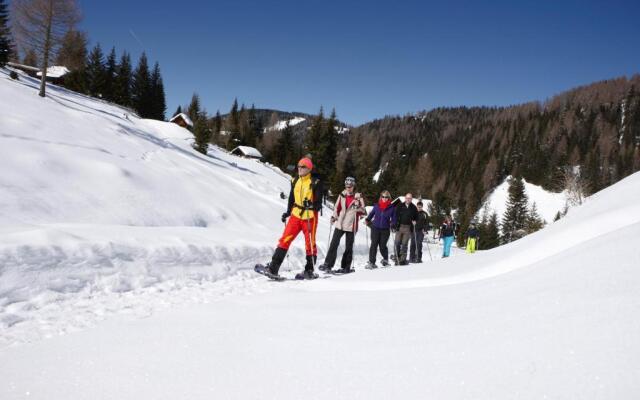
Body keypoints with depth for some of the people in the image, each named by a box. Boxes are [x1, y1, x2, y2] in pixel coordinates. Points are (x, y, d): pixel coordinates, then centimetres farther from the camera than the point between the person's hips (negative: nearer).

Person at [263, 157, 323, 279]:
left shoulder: (315, 182, -6)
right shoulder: (295, 181, 11)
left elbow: (318, 202, -10)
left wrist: (311, 205, -29)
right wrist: (288, 212, 17)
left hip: (310, 217, -4)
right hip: (296, 215, 4)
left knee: (310, 244, 4)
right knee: (284, 240, -5)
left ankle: (309, 271, 18)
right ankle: (273, 269, -7)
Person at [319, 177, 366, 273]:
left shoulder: (358, 197, -2)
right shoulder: (342, 195, 6)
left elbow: (363, 212, -3)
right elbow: (337, 207, 16)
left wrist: (358, 208, -23)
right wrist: (334, 216, 2)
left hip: (351, 225, -2)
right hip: (340, 224, 2)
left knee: (348, 247, 5)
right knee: (334, 244, -4)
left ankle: (346, 267, 15)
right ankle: (328, 264, -1)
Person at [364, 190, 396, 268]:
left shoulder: (391, 208, 2)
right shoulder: (376, 206, 5)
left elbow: (393, 219, 8)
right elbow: (371, 214, 17)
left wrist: (392, 223, -10)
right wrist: (367, 220, 6)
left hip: (385, 230, -1)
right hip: (375, 228, 1)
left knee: (382, 246, -1)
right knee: (374, 245, -5)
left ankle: (385, 259, 28)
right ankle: (371, 262, 0)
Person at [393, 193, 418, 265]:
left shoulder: (413, 208, 8)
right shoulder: (400, 206, 6)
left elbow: (416, 217, 17)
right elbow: (395, 215, 5)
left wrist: (414, 222, -3)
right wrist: (396, 225, -6)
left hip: (408, 228, 0)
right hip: (400, 226, 0)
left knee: (404, 244, -1)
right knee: (397, 242, -3)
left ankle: (403, 259, 3)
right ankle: (397, 258, 8)